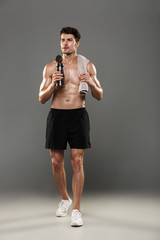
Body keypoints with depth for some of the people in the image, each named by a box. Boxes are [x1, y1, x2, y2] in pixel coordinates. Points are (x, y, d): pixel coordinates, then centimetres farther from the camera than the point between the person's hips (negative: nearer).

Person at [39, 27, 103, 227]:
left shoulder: (88, 66, 7)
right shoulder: (50, 68, 8)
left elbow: (99, 96, 9)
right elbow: (42, 99, 6)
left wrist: (91, 83, -12)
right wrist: (53, 84, -13)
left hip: (78, 115, -1)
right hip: (56, 115, 2)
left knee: (77, 161, -6)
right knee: (56, 161, 7)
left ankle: (76, 210, 2)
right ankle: (65, 199, 31)